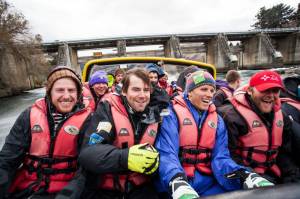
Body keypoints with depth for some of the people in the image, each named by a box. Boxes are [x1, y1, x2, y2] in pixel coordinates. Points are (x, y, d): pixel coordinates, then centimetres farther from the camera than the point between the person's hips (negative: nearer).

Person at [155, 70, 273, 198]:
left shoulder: (217, 120, 8)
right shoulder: (172, 114, -8)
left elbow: (220, 157, 1)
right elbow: (166, 153, -19)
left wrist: (245, 176, -18)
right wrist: (178, 183, -37)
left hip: (207, 182, 4)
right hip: (176, 181, -3)